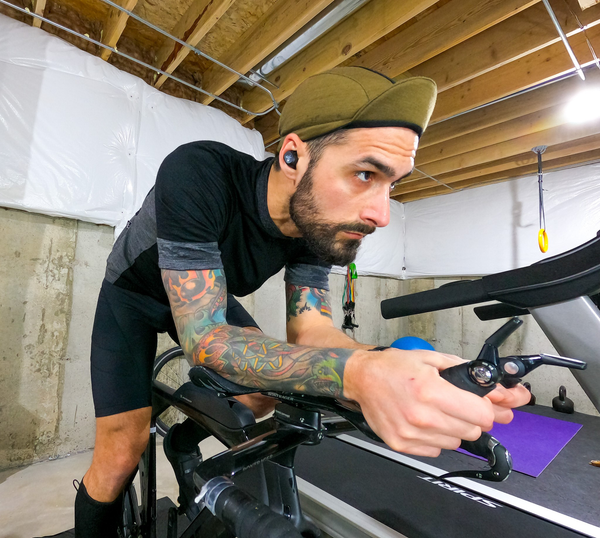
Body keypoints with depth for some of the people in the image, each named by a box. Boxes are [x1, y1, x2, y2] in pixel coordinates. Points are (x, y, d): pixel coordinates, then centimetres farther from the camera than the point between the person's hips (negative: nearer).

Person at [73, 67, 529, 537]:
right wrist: (356, 372, -54)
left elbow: (309, 327, -23)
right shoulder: (196, 174, -38)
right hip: (134, 293, -3)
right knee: (121, 458, -10)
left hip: (209, 297, 4)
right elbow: (204, 337, -40)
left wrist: (391, 366, -43)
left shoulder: (320, 222, -21)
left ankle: (183, 444, 28)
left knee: (265, 396, 0)